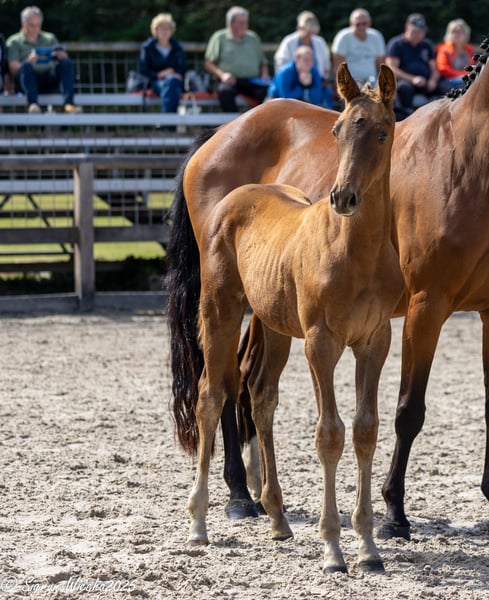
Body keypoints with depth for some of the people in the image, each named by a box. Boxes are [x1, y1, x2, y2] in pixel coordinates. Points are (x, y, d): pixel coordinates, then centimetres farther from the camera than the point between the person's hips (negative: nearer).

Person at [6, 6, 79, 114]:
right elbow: (14, 69, -2)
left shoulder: (50, 38, 24)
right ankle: (32, 104, -54)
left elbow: (64, 58, 13)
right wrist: (28, 61, -23)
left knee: (66, 63, -24)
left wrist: (62, 56, -13)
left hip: (49, 82, 3)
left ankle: (69, 103, -40)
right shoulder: (14, 42, 13)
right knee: (26, 66, -35)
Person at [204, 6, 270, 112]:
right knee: (225, 91, -38)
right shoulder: (219, 38, 11)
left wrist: (264, 75, 2)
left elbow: (263, 62, 24)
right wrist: (222, 74, -12)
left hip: (252, 81, 3)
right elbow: (208, 64, 6)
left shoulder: (253, 38, 21)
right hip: (231, 81, -3)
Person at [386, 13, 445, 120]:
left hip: (426, 83, 5)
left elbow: (434, 69, 21)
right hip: (404, 79, -5)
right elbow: (391, 68, -6)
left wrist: (433, 80, -4)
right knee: (404, 87, -40)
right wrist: (412, 79, -18)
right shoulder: (396, 44, 5)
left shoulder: (427, 45, 22)